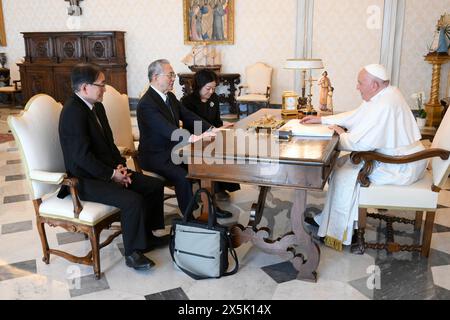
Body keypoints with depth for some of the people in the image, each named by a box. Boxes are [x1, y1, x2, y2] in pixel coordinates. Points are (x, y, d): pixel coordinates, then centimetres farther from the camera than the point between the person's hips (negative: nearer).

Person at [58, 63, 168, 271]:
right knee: (133, 200, -28)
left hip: (107, 171, 10)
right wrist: (112, 174, -18)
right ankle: (133, 253, -8)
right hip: (86, 180, -9)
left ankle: (147, 234, 17)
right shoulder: (73, 112, -20)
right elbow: (82, 156, -24)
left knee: (155, 186, 2)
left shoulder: (97, 106, 9)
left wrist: (120, 166, -1)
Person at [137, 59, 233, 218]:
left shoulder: (170, 96, 8)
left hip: (172, 150, 9)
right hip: (155, 156, -9)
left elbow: (188, 117, 7)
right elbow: (166, 128, -35)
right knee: (183, 176, -29)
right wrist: (192, 138, -48)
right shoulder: (146, 104, -21)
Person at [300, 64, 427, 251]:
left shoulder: (384, 105, -27)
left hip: (401, 167, -10)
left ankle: (338, 233, 3)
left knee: (345, 176, -13)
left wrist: (341, 134, -9)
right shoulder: (382, 95, 6)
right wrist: (321, 120, 13)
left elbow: (360, 142, -29)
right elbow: (354, 117, 15)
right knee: (341, 164, 10)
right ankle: (327, 220, 17)